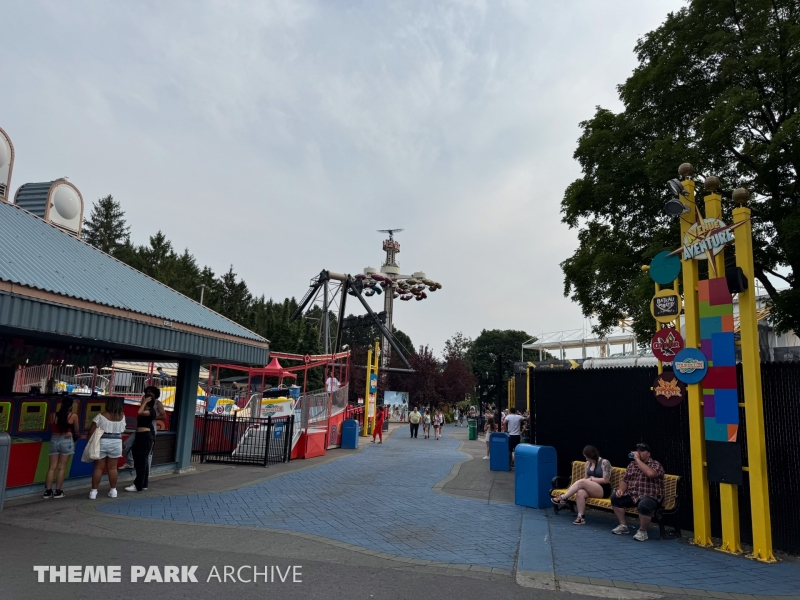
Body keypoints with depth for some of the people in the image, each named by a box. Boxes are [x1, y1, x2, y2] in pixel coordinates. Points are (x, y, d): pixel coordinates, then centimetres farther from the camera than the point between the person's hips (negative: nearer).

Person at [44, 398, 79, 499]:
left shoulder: (53, 415, 0)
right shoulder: (73, 416, -7)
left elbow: (51, 428, 8)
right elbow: (76, 430, 3)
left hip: (54, 440, 3)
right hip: (66, 441, -3)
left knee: (52, 467, 8)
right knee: (61, 468, 4)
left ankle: (48, 491, 9)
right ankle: (58, 491, 8)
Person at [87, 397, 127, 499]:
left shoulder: (101, 416, -10)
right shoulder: (122, 416, -1)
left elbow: (91, 431, -7)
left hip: (101, 442, -2)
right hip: (116, 443, 2)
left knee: (98, 467, 4)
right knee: (112, 468, 10)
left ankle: (94, 491, 7)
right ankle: (113, 490, 15)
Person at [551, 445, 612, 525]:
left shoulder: (605, 463, -7)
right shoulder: (588, 463, 13)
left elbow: (606, 480, -12)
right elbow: (586, 478, 13)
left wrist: (592, 479, -11)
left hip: (604, 490, -6)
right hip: (591, 489, 6)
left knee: (581, 482, -30)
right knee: (580, 492, -31)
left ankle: (563, 498, -22)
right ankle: (581, 517, -29)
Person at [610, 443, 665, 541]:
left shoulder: (656, 465, -8)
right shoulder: (632, 464, 12)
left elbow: (650, 473, -32)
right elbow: (625, 480, 13)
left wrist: (638, 459, -24)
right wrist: (621, 489, -8)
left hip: (650, 497, -7)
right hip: (632, 495, 7)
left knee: (643, 506, -37)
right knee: (615, 497, -10)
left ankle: (642, 531, -10)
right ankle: (623, 526, 5)